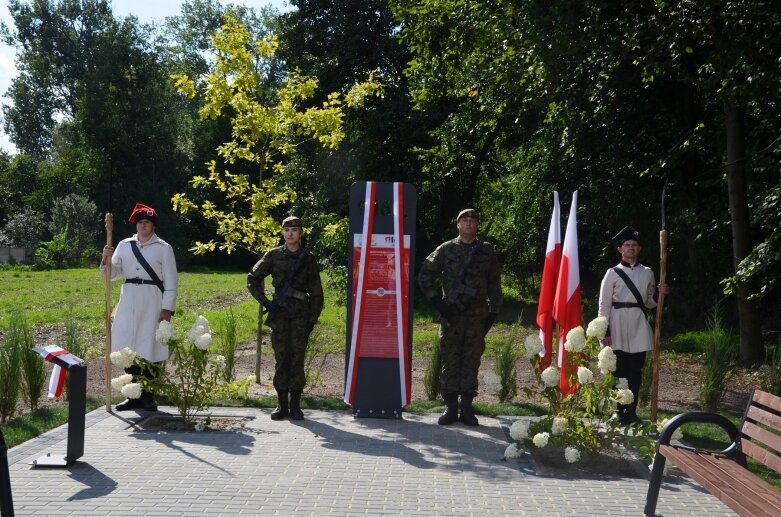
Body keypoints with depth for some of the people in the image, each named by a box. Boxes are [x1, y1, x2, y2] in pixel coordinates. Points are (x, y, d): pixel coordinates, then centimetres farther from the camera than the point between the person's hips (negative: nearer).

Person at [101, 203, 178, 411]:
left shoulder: (163, 248, -1)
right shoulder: (124, 245, 9)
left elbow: (171, 282, -2)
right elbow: (113, 273, 11)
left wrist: (167, 309, -9)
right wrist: (106, 260, -10)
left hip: (153, 303, -4)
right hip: (129, 301, 4)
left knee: (151, 348, -1)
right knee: (129, 349, 7)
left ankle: (148, 397, 9)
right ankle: (134, 396, 17)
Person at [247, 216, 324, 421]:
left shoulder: (308, 258, 4)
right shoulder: (273, 255, 5)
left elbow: (316, 292, 5)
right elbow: (252, 279, 11)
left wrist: (313, 319, -1)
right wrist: (265, 301, 1)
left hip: (300, 314, -1)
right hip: (279, 313, 1)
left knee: (297, 358, 0)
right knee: (281, 359, 4)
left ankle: (295, 405, 8)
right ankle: (282, 405, 11)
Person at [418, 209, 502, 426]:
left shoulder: (487, 251, 7)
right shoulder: (446, 250, 3)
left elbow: (494, 283, 10)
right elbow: (425, 275, 5)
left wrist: (493, 311, 5)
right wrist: (437, 301, -2)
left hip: (477, 316, 1)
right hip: (451, 315, -1)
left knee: (472, 361, 4)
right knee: (450, 361, 2)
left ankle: (467, 408, 12)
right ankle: (451, 408, 9)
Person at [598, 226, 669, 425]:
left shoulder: (647, 273, 12)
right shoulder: (612, 273, 1)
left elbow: (649, 303, 18)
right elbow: (604, 305, -1)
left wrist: (658, 293, -3)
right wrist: (605, 332, -8)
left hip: (639, 327, 3)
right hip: (618, 327, -3)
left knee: (636, 372, 5)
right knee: (619, 371, -1)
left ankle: (631, 412, 14)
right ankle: (619, 411, 8)